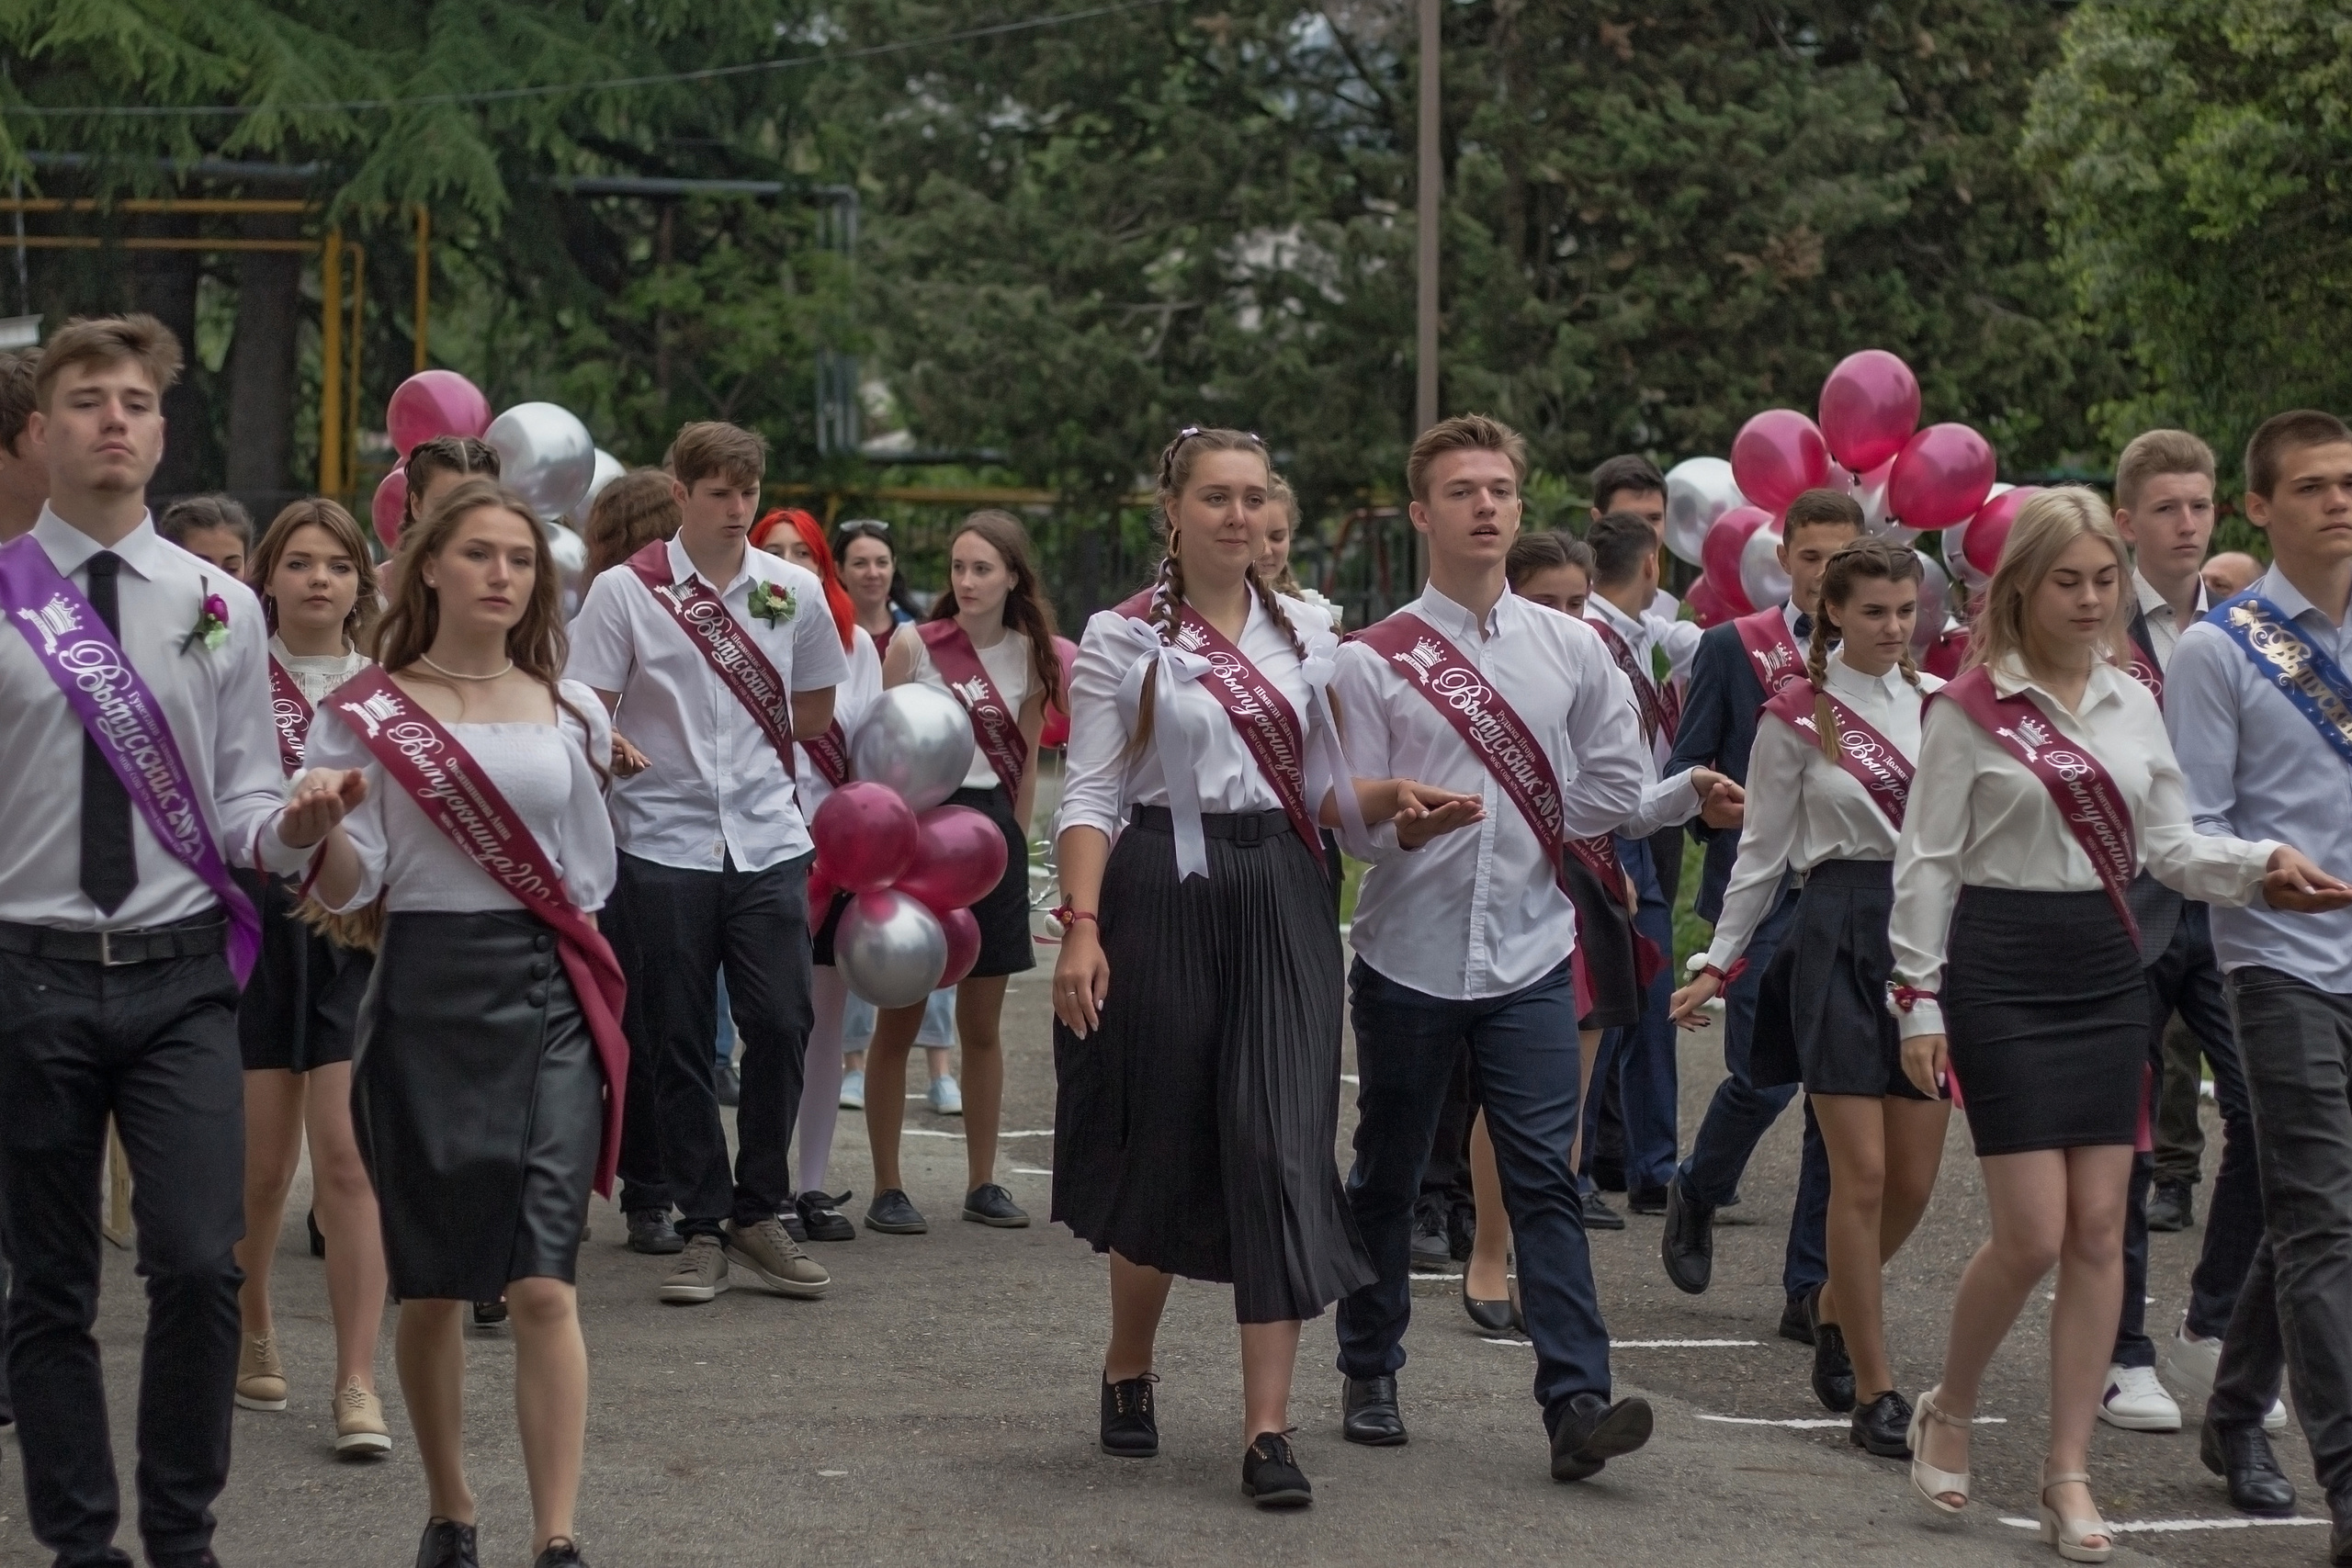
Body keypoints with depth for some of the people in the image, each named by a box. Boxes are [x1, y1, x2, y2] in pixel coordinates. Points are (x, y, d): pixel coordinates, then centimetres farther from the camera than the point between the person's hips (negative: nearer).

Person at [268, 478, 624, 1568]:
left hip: (547, 998, 1)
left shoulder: (569, 713, 8)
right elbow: (349, 886, -5)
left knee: (544, 1286, -9)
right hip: (425, 995, -1)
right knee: (430, 1286, 7)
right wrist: (316, 827, -23)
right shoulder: (365, 713, 1)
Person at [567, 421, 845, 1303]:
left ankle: (758, 1214, 10)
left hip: (768, 842, 2)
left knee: (780, 1025, -4)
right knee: (679, 1044, 2)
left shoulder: (793, 591, 7)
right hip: (662, 845, -2)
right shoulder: (625, 592, -2)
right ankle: (703, 1227, 11)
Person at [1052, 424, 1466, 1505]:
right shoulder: (1121, 639, -1)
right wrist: (1081, 927, -15)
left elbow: (1326, 788, 14)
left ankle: (1267, 1428, -10)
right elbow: (1090, 797, -5)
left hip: (1282, 900, 2)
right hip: (1164, 897, -2)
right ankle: (1127, 1371, 33)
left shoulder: (1306, 636, 10)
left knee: (1281, 1151, -8)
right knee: (1163, 1147, 7)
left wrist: (1396, 801, -7)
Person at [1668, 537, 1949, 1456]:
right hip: (1839, 934, -4)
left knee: (1914, 1180, 5)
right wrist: (1718, 961, 4)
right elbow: (1762, 847, 5)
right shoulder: (1797, 716, -1)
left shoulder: (1942, 704, 8)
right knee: (1862, 1172, -7)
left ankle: (1834, 1313, 32)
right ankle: (1874, 1390, -1)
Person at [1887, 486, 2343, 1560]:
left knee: (2098, 1232, 2)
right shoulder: (1968, 710, -5)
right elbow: (1926, 860, -4)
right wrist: (1918, 999, -7)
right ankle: (1949, 1413, 17)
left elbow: (2169, 848, 10)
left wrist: (2264, 867, -8)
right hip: (2001, 971, -5)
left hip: (2106, 969, 5)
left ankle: (2068, 1472, 9)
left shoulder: (2132, 704, 9)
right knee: (2032, 1235, -8)